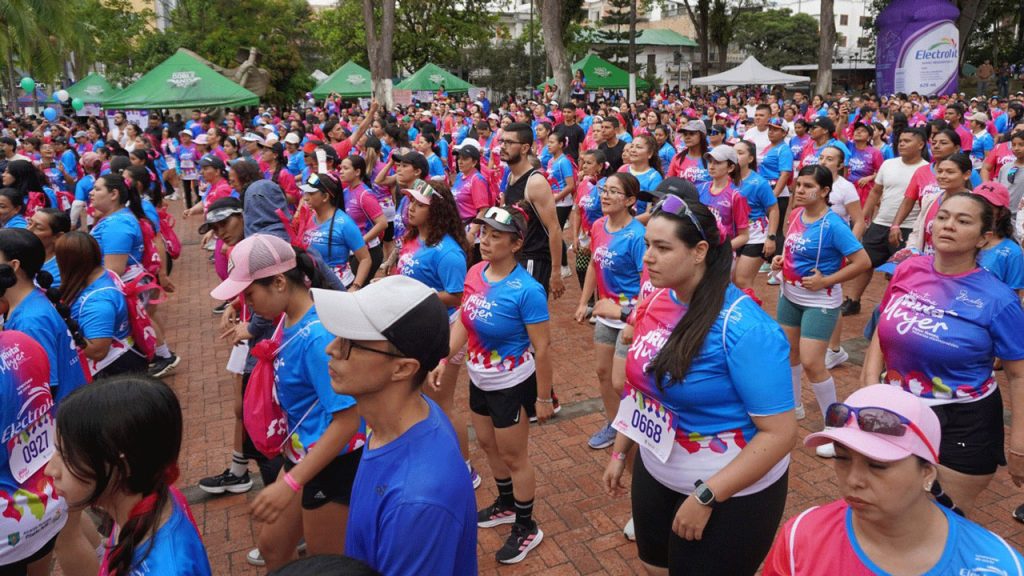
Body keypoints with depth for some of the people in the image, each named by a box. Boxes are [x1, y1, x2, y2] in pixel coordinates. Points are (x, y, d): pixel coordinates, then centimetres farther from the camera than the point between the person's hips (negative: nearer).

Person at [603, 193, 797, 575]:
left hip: (730, 495, -6)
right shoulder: (654, 303, -5)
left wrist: (705, 497, -23)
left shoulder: (744, 328, -26)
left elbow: (780, 433, -24)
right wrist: (619, 453, 13)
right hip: (654, 474, 7)